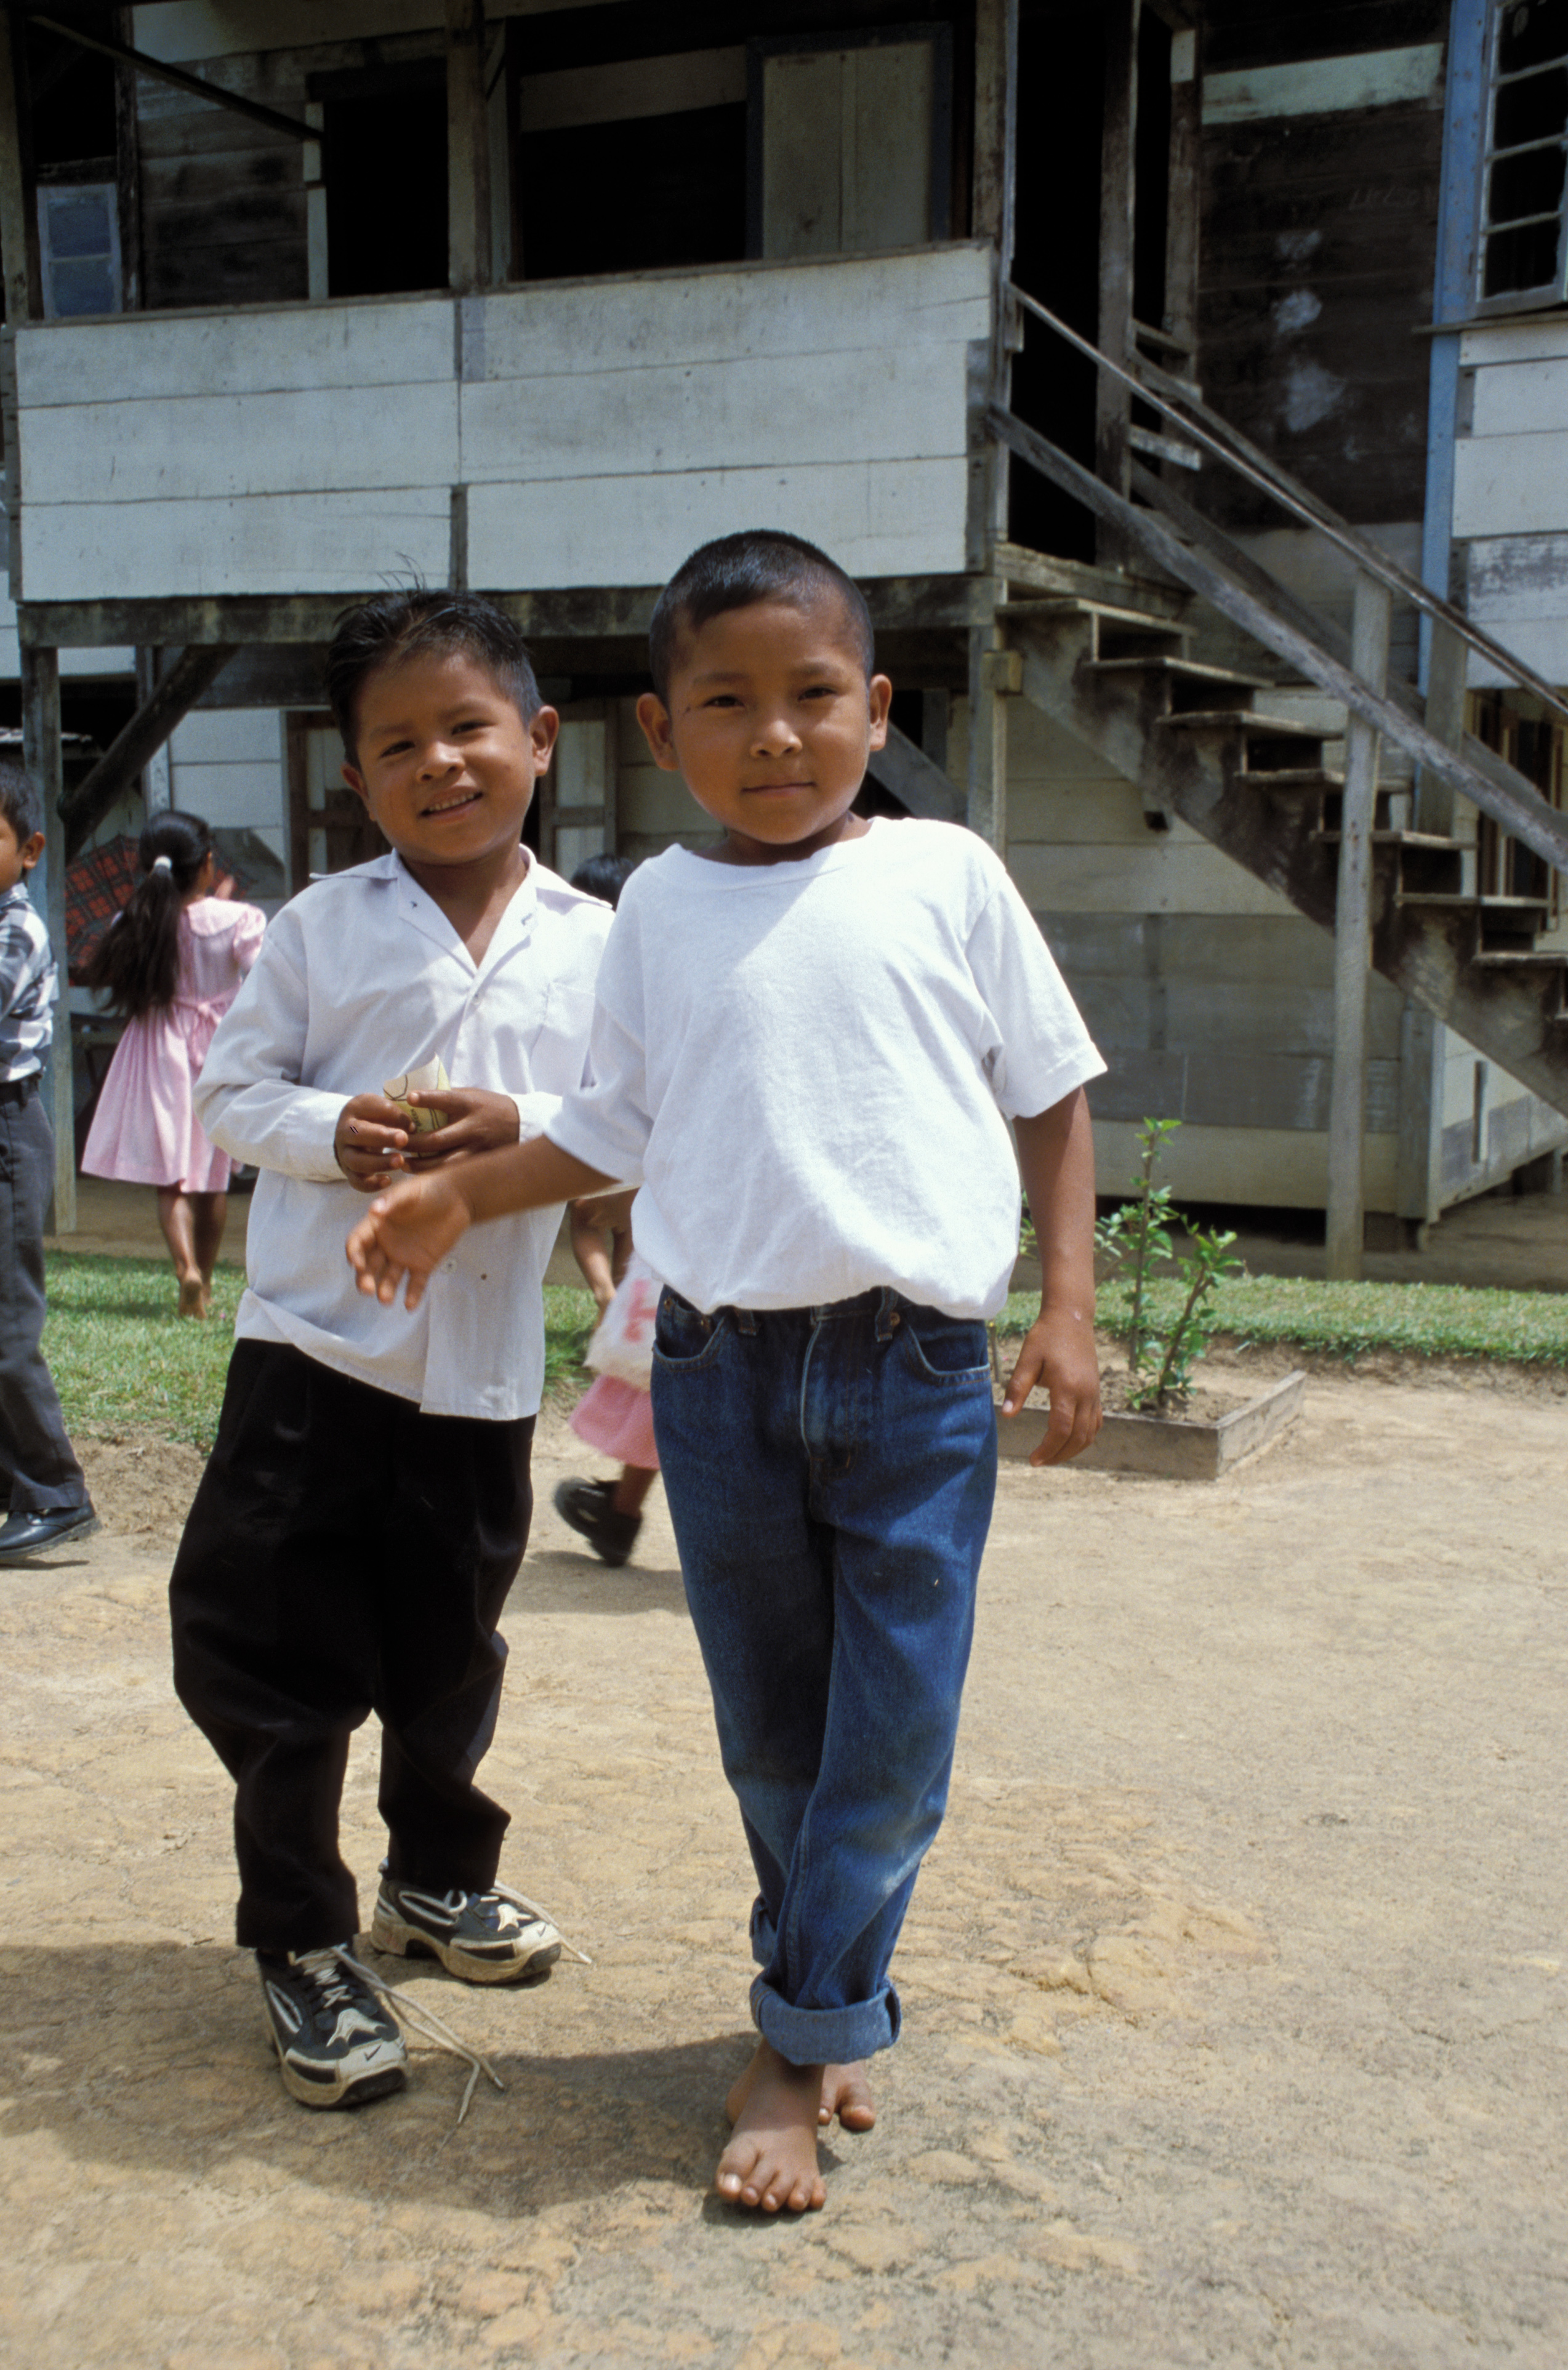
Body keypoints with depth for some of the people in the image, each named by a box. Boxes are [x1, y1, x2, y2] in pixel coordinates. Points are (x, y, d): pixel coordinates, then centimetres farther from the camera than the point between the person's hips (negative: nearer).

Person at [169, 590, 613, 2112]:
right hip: (313, 1344, -1)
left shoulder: (595, 945, 1)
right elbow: (232, 1090, 2)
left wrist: (527, 1130, -19)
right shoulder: (320, 928, 0)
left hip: (483, 1364, 1)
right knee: (271, 1657, 3)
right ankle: (299, 1942, 22)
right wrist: (331, 1132, -17)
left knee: (450, 1655, 17)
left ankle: (439, 1876, 42)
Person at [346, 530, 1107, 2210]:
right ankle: (832, 2022, 31)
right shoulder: (659, 909, 6)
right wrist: (459, 1195, 8)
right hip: (723, 1366, 2)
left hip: (918, 1371, -1)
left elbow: (1051, 1095, 7)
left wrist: (1067, 1305, 0)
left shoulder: (947, 876, 2)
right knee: (769, 1734, 12)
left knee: (894, 1739, 0)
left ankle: (798, 2042, 17)